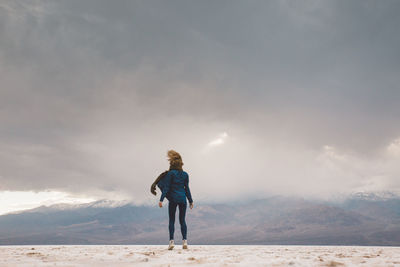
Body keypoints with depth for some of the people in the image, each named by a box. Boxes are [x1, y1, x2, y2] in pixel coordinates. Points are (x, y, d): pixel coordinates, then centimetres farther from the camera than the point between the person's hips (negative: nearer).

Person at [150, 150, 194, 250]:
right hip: (183, 199, 3)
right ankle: (184, 241, 1)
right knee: (182, 220, 9)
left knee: (171, 220, 4)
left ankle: (171, 241, -3)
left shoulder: (170, 173, -4)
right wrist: (190, 201, 15)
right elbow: (187, 189, 9)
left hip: (173, 199, -3)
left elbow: (166, 187, -8)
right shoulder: (185, 174, 7)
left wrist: (161, 199, -8)